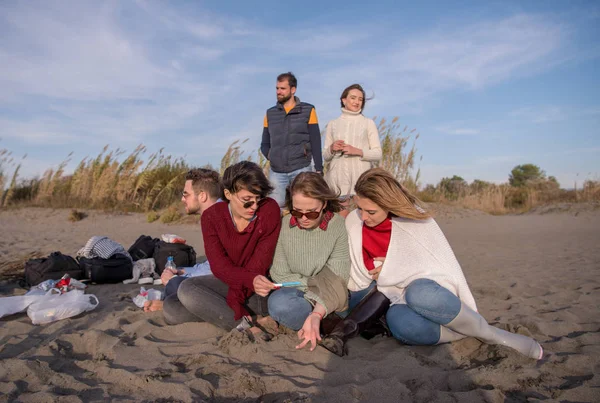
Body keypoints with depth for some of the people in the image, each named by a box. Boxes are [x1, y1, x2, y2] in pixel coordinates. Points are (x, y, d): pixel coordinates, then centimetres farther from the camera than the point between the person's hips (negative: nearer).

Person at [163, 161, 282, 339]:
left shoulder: (269, 209, -14)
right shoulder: (212, 216, -5)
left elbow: (260, 264, -16)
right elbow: (219, 265, -13)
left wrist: (232, 304, -23)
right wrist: (251, 279, -33)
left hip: (261, 290, -5)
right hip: (229, 281, 6)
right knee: (172, 310, -17)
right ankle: (247, 326, -18)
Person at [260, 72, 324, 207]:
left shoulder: (308, 110, 2)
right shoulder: (270, 113, 11)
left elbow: (315, 143, -1)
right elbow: (264, 144, 16)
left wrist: (319, 169, -6)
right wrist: (270, 156, -3)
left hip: (301, 169, -2)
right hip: (276, 172, 3)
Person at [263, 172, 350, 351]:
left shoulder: (338, 226, -12)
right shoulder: (285, 225, -7)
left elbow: (335, 283, -15)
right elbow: (280, 274, -3)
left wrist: (317, 314, -31)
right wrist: (313, 283, -13)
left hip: (326, 301, -2)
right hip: (295, 291, 2)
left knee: (280, 308, -30)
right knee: (278, 302, -33)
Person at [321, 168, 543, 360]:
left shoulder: (417, 221, -11)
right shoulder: (353, 222, -4)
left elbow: (444, 268, -9)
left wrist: (393, 270, -15)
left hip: (424, 290, -1)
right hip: (392, 300, 1)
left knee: (419, 293, -39)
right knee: (400, 322, -37)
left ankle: (490, 334, -17)